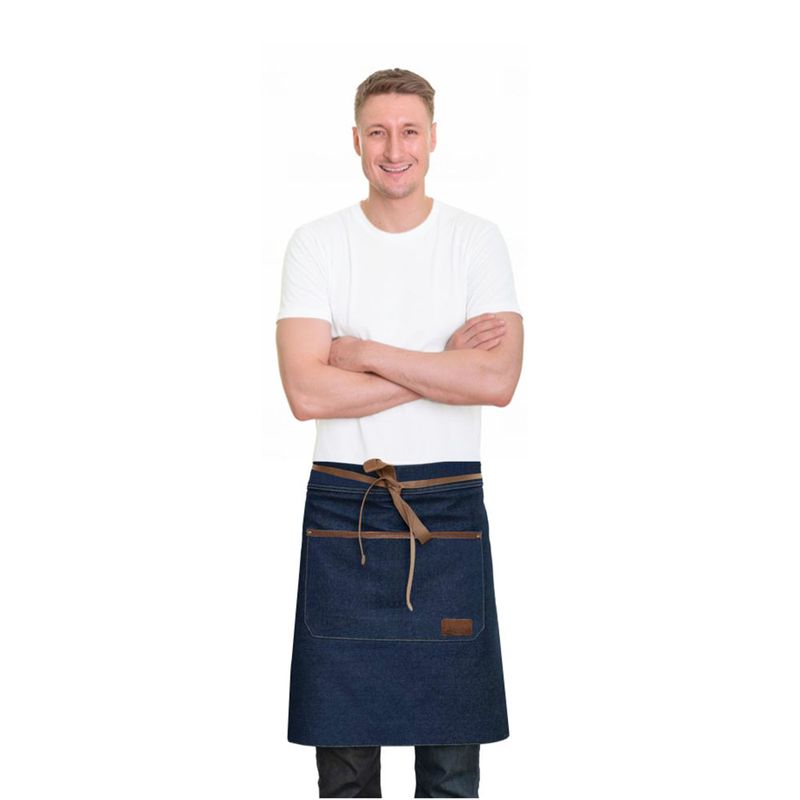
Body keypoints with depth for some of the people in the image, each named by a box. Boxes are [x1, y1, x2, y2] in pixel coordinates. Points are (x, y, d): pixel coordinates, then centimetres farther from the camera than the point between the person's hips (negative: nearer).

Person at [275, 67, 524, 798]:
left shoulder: (478, 241, 2)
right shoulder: (316, 244, 1)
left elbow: (499, 381, -11)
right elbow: (306, 392, -12)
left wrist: (367, 354, -11)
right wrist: (446, 365, -11)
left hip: (448, 507, 0)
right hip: (342, 508, 0)